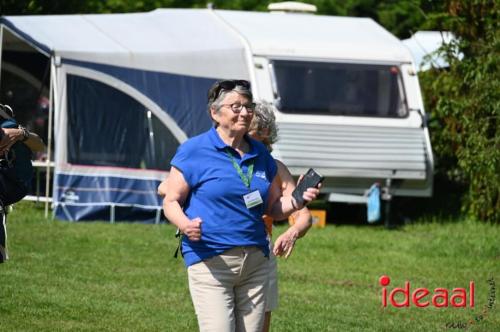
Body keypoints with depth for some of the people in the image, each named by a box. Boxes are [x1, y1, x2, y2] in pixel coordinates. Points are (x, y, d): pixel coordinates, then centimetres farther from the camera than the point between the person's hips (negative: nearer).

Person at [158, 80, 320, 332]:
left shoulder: (260, 155, 14)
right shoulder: (193, 151, -3)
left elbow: (274, 208, 20)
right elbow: (171, 200, -2)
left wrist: (297, 200, -1)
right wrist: (185, 225, -22)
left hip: (255, 263, 6)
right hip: (210, 262, -6)